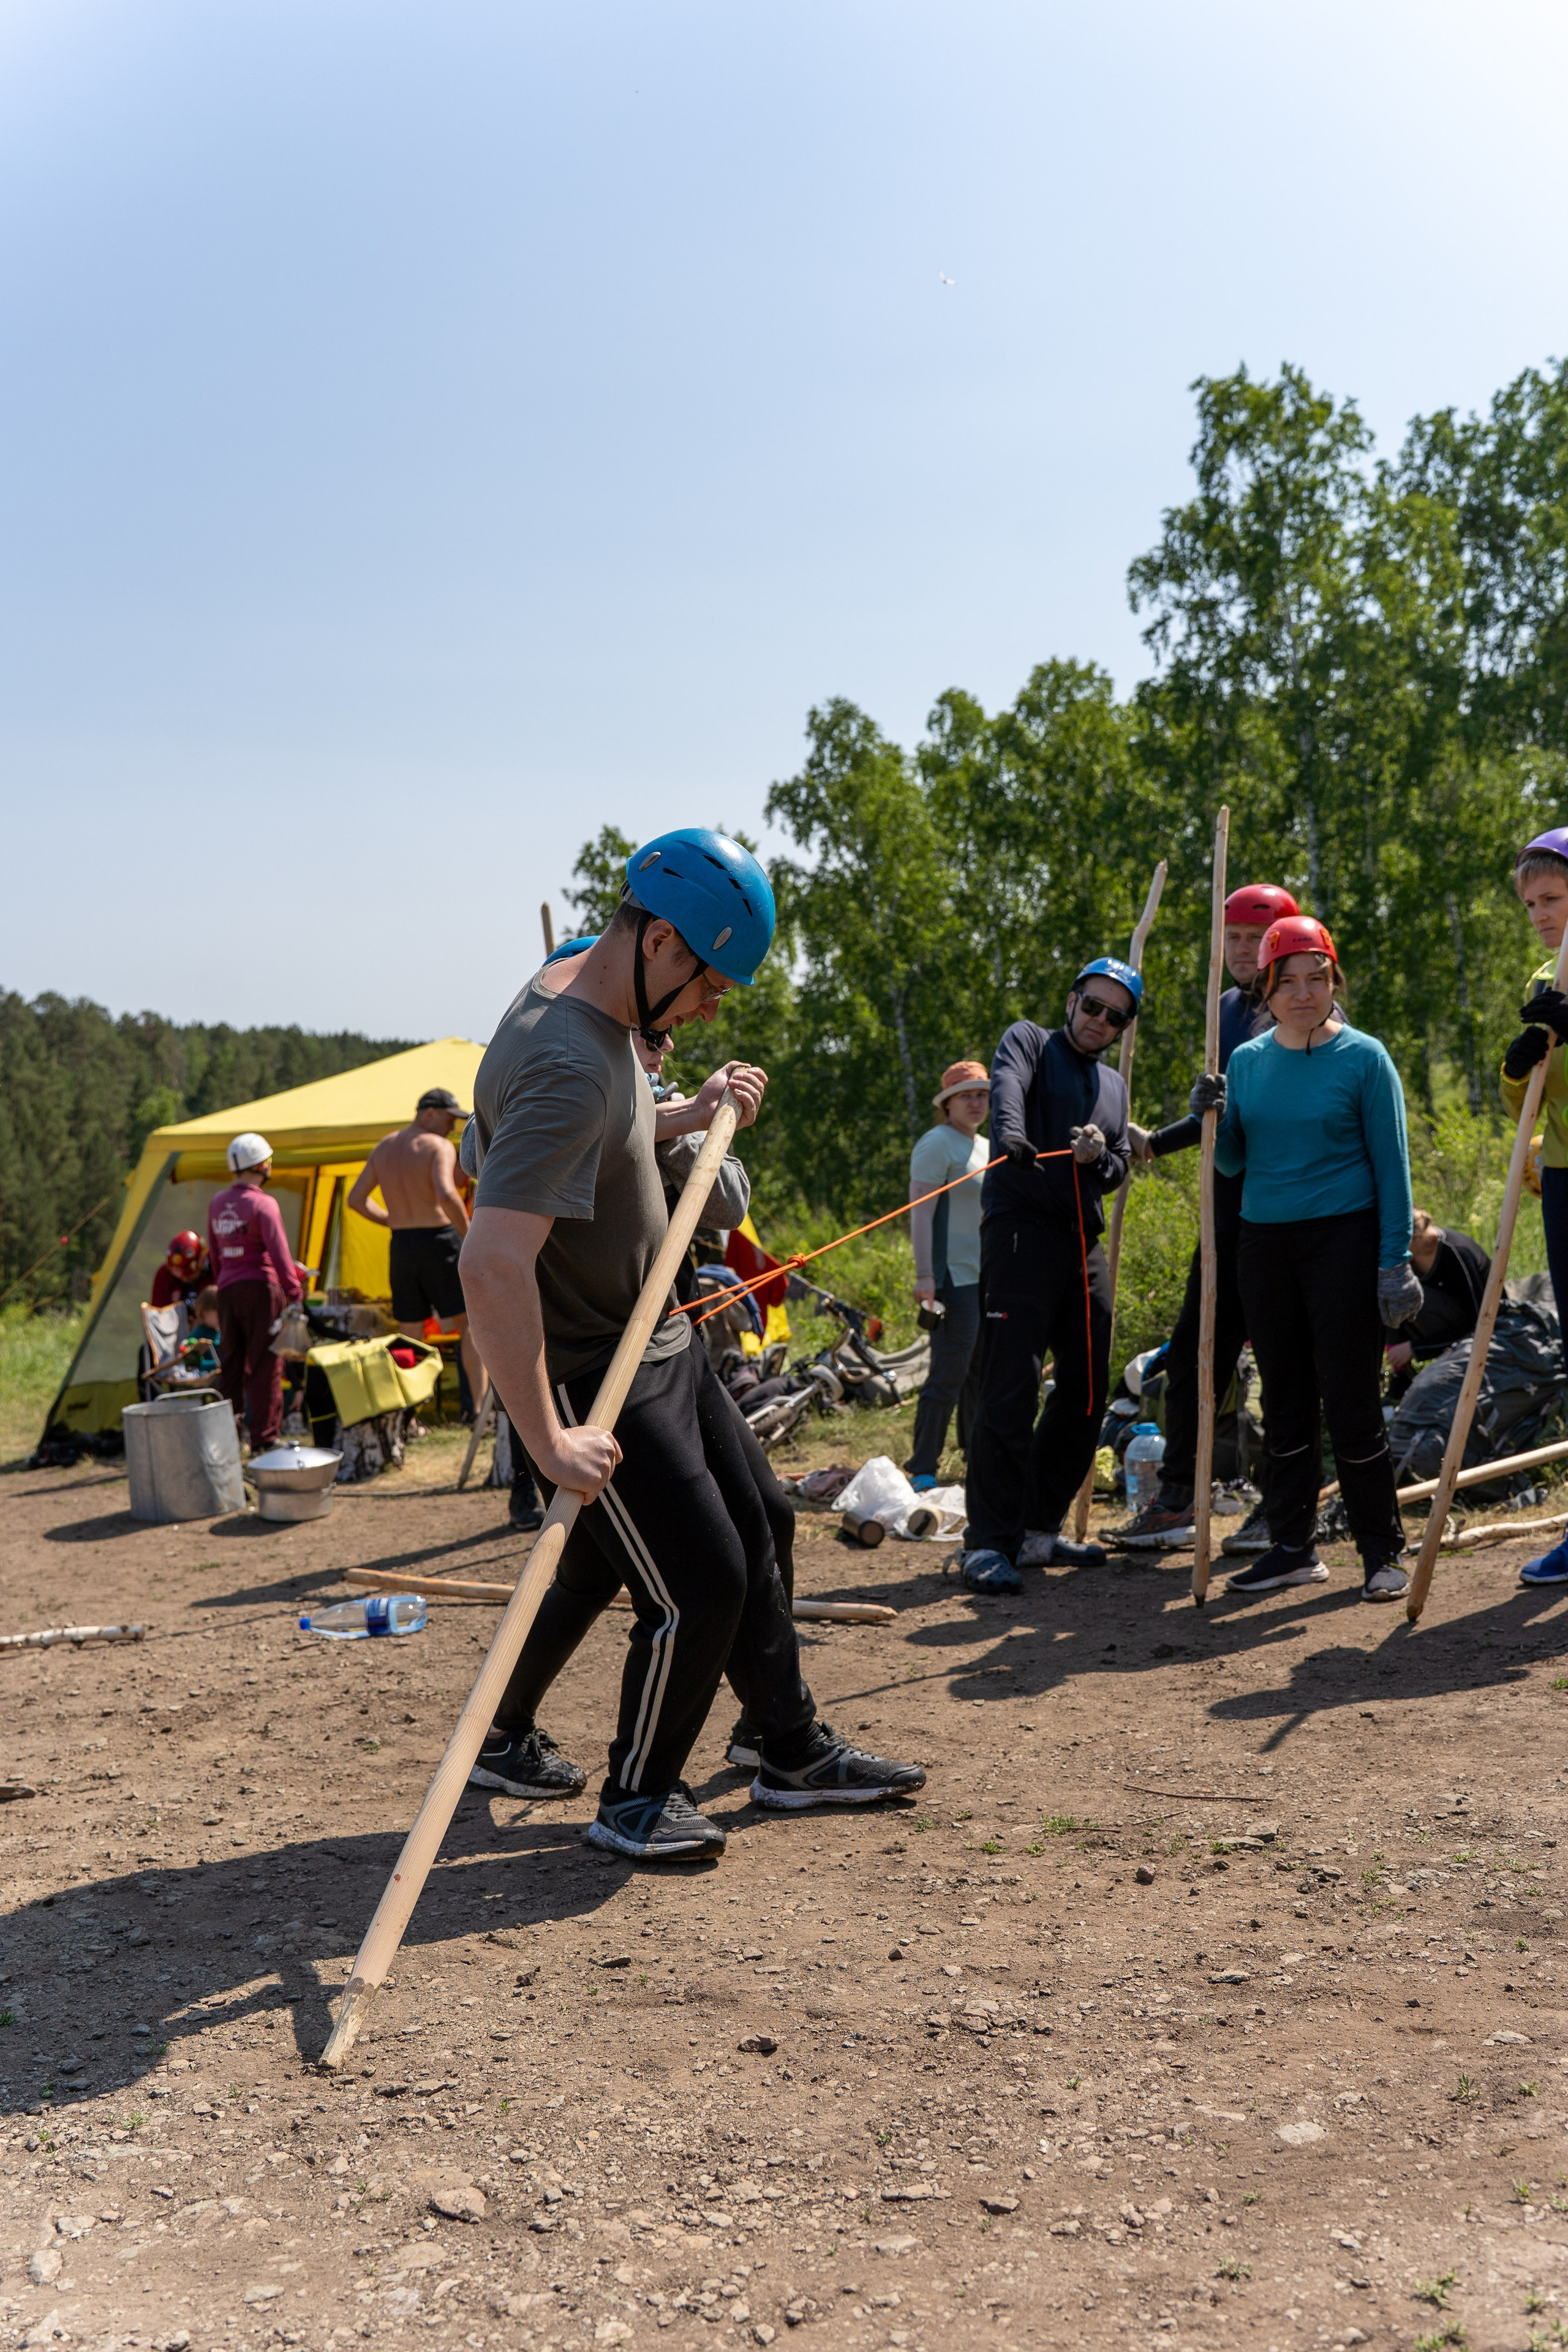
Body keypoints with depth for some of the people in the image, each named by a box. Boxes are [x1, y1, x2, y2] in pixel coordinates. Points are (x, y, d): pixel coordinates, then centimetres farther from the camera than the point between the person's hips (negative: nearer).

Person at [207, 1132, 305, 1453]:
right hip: (260, 1288, -7)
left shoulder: (216, 1204, 11)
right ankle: (264, 1440, 2)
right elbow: (280, 1254, -16)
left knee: (231, 1364, 12)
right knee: (265, 1366, -1)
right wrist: (295, 1294, -14)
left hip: (227, 1291, 7)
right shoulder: (263, 1205, -11)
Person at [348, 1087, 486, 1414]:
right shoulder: (439, 1146, -9)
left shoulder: (384, 1147, 13)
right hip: (439, 1240, -6)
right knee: (469, 1324, 2)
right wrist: (469, 1235, -15)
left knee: (409, 1337, 10)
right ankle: (480, 1406, -7)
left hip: (400, 1246, 6)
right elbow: (446, 1195, -26)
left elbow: (356, 1199, 15)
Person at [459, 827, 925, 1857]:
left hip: (659, 1339, 10)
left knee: (748, 1540, 18)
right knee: (700, 1588, -5)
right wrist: (548, 1440, -35)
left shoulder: (590, 1005, 3)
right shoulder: (568, 1064, -29)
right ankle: (637, 1800, 18)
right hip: (596, 1376, -10)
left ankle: (797, 1754, 35)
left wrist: (691, 1114, 12)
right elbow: (491, 1261, -38)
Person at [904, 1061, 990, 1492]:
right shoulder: (937, 1144, -8)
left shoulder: (987, 1148, 18)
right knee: (949, 1372, -11)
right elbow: (920, 1213, -15)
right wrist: (924, 1275, -23)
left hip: (989, 1278, 9)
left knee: (983, 1371, 13)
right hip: (954, 1278, -9)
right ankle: (921, 1472, -7)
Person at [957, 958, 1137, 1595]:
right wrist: (1010, 1133, -40)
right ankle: (989, 1544, -11)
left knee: (1087, 1392, 9)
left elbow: (1119, 1170, 21)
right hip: (1021, 1231, -7)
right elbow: (1008, 1086, -17)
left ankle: (1039, 1529, 19)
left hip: (1084, 1244, 8)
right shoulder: (1030, 1041, 6)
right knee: (1010, 1392, -13)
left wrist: (1098, 1158, -4)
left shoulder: (1114, 1086, 23)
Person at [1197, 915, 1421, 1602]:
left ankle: (1382, 1551, 10)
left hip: (1343, 1241, -4)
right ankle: (1293, 1548, 20)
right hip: (1264, 1244, 5)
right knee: (1285, 1402, 10)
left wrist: (1396, 1261, -9)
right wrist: (1213, 1119, -9)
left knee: (1351, 1403, -3)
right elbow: (1232, 1165, 12)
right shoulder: (1246, 1061, 8)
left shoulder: (1363, 1057, -4)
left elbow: (1390, 1165, -3)